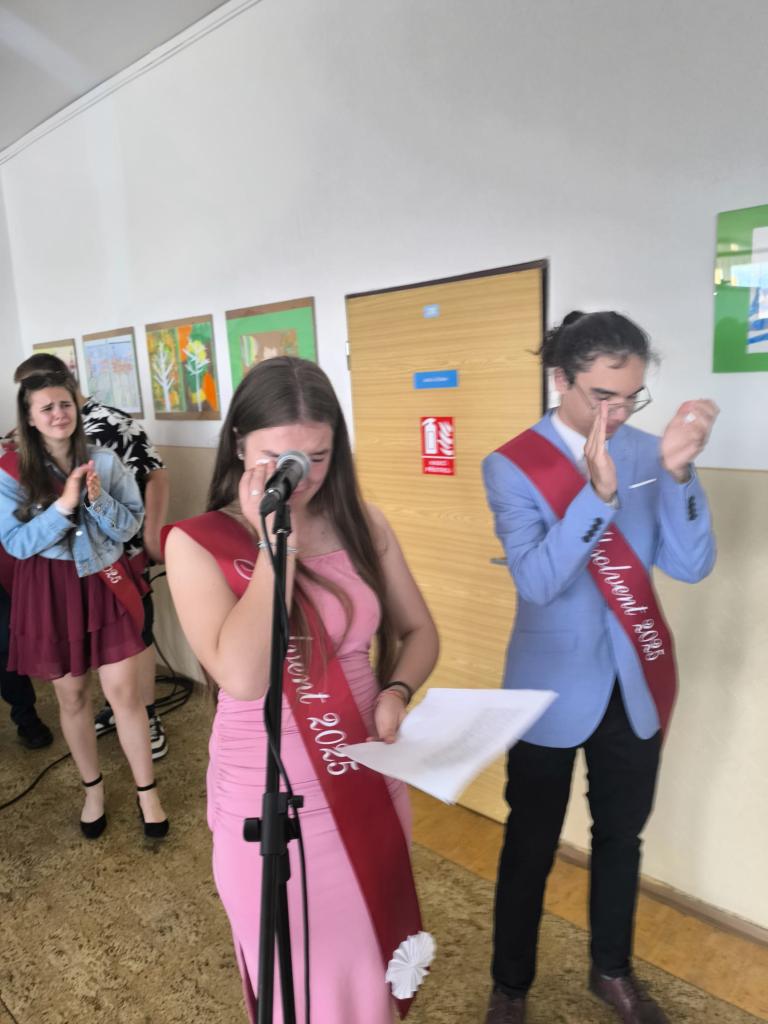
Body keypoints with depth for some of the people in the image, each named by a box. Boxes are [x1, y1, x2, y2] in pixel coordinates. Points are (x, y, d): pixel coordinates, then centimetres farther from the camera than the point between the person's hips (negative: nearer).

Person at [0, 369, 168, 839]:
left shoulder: (106, 460, -4)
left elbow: (132, 525, -2)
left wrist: (99, 500, -21)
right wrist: (65, 505, -23)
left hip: (104, 581, 0)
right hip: (50, 590, 0)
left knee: (124, 691, 2)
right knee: (72, 695, 13)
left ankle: (147, 790, 20)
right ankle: (93, 787, 34)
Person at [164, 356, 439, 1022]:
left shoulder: (361, 524, -4)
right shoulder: (198, 543, -15)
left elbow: (418, 630, 5)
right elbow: (242, 676, -26)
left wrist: (396, 692, -13)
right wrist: (275, 547, -26)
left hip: (367, 782, 4)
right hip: (270, 799, -3)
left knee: (370, 966, 25)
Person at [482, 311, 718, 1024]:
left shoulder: (643, 451, -3)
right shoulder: (512, 466, -13)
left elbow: (691, 566, -9)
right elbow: (537, 580, -23)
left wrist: (678, 471, -23)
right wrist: (599, 493, -34)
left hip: (637, 685, 4)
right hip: (552, 690, -3)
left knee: (621, 836, 20)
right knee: (531, 845, 11)